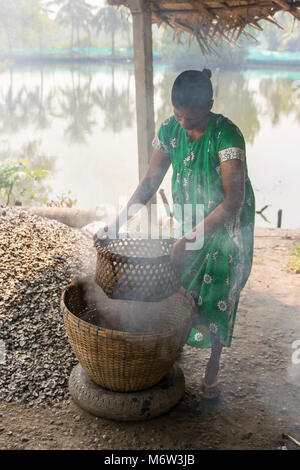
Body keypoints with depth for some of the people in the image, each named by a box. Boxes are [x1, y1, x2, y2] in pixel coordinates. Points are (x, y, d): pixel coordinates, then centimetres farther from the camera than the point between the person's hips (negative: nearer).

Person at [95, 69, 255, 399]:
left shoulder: (226, 135, -28)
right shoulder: (170, 129, -11)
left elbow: (234, 200, -32)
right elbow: (150, 181, -6)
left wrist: (192, 237, -38)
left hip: (228, 224, -4)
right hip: (189, 222, 5)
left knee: (218, 294, 2)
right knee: (179, 287, 9)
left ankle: (213, 368, 20)